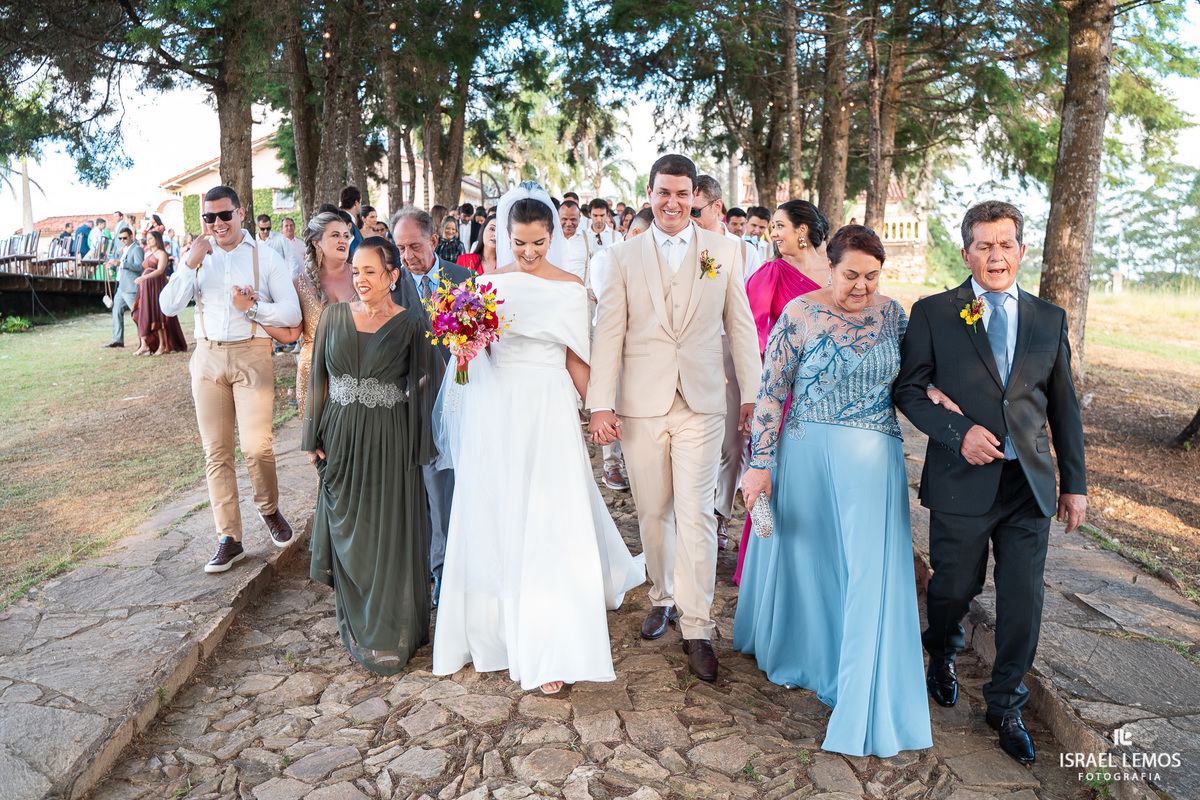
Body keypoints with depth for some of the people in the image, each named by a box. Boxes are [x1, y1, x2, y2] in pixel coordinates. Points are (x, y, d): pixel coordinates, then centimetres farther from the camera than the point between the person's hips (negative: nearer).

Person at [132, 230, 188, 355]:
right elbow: (144, 269, 24)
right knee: (142, 315, -1)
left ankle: (162, 345, 1)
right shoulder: (149, 254, 21)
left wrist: (144, 277, -29)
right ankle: (144, 345, -3)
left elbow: (160, 270, -17)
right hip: (145, 288, 8)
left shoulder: (161, 254, -3)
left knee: (157, 315, -6)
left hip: (156, 286, -8)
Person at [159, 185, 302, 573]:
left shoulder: (266, 257, 1)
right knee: (216, 452, 5)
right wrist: (190, 264, -10)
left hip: (252, 355, -3)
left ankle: (269, 510, 21)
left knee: (256, 446, -10)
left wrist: (251, 308, -15)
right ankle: (229, 539, 15)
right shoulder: (198, 257, 10)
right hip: (207, 357, 3)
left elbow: (292, 313, -3)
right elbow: (168, 306, -1)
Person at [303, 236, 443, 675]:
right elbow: (319, 379, 8)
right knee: (346, 532, 13)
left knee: (388, 535, 3)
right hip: (341, 440, 3)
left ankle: (388, 637, 19)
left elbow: (425, 387, -5)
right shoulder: (334, 316, 5)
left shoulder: (411, 325, -5)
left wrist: (418, 447, -10)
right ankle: (355, 626, 34)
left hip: (389, 442, -3)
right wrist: (314, 438, 5)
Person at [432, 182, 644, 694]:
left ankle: (551, 652, 3)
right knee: (494, 522, 9)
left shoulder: (571, 288, 1)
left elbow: (577, 361, 3)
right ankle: (498, 625, 31)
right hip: (495, 413, 3)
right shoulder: (488, 283, 8)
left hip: (548, 413, -3)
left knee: (550, 524, -5)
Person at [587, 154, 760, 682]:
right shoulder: (624, 256, 6)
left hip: (701, 404, -1)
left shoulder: (724, 251, 7)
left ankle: (697, 627, 7)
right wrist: (600, 404, -5)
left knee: (695, 514, -4)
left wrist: (751, 394, 5)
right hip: (641, 405, 1)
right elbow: (608, 332, 1)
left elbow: (740, 326, 8)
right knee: (653, 512, 11)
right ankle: (663, 596, 32)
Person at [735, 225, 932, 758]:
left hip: (873, 461, 2)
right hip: (807, 454, -2)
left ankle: (864, 699, 16)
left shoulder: (891, 313, 3)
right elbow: (770, 394, -9)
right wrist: (760, 464, -11)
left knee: (869, 570, 1)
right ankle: (792, 652, 43)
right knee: (802, 555, 14)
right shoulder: (800, 314, -9)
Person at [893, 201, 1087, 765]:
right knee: (955, 587, 11)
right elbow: (908, 389, -2)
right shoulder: (933, 313, -2)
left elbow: (1063, 406, 11)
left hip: (1030, 485, 3)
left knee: (1023, 600, 7)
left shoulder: (1049, 319, 8)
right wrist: (957, 432, -17)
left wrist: (1074, 481, 9)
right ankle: (942, 655, 45)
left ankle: (1005, 705, 29)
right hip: (962, 481, -2)